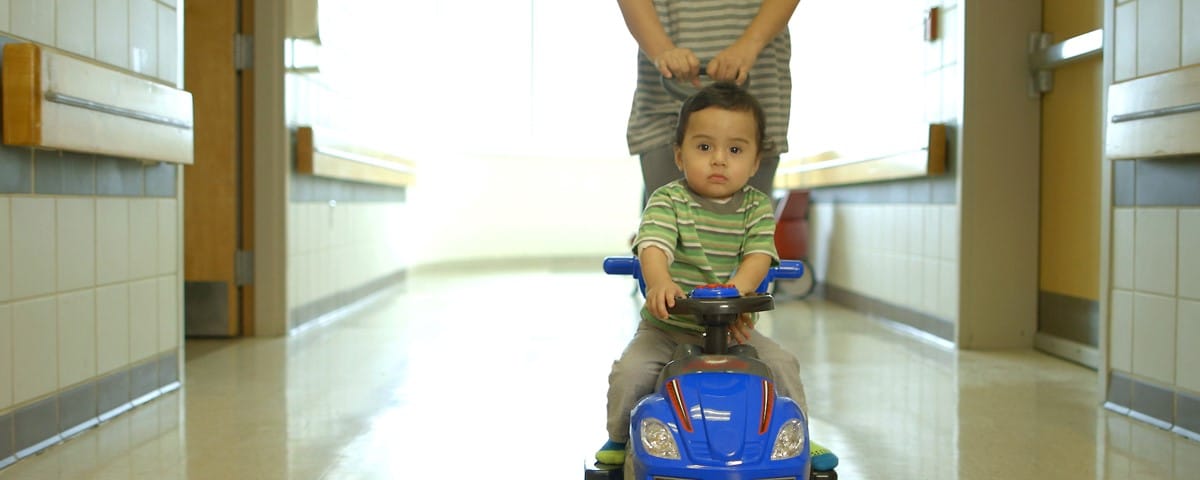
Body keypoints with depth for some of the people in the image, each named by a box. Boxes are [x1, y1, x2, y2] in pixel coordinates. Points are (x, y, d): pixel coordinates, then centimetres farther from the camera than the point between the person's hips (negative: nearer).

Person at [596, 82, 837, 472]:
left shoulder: (757, 207, -1)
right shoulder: (668, 200, -9)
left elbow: (759, 255, -15)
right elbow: (653, 245, -26)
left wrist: (737, 290, -36)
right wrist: (659, 282, -49)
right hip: (667, 327, -2)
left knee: (782, 364, -9)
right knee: (629, 372, -19)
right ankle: (620, 439, 9)